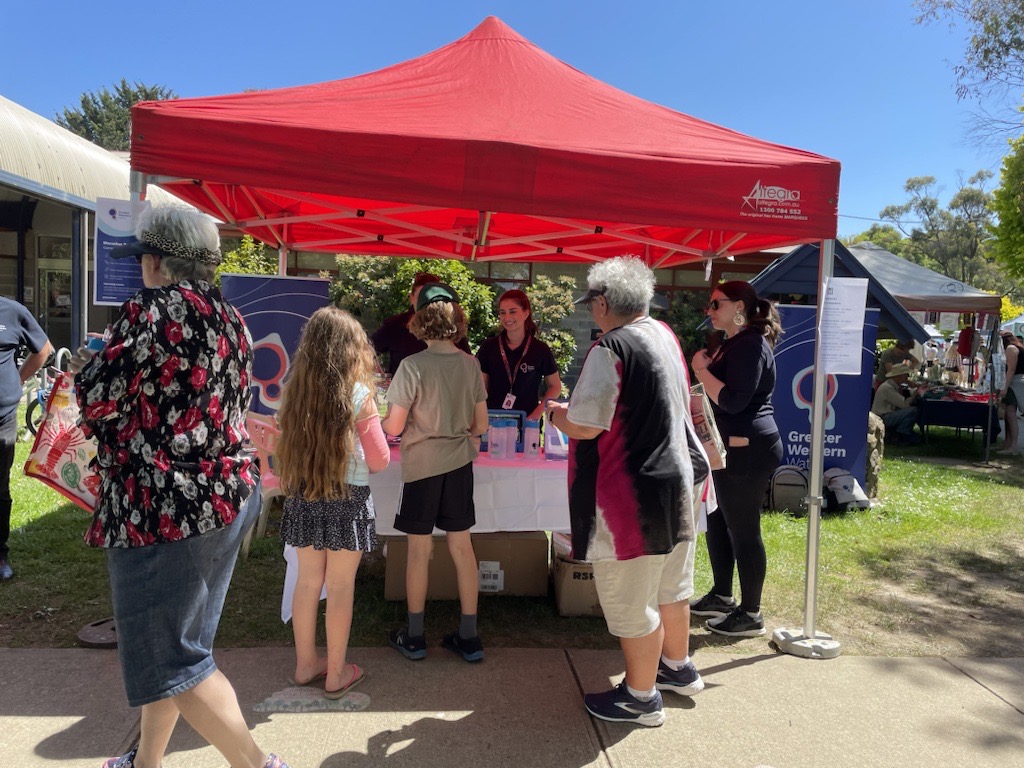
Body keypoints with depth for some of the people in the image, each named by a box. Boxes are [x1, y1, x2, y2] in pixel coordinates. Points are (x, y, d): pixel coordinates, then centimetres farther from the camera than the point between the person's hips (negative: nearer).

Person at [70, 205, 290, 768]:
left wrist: (87, 367, 11)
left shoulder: (150, 310, -14)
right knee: (164, 637, 22)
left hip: (165, 505, -9)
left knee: (167, 656, 2)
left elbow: (98, 400, -11)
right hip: (229, 492, 9)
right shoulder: (230, 319, 11)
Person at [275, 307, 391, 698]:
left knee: (308, 581, 16)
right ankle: (336, 674, 20)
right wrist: (374, 425, 12)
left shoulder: (295, 390, 0)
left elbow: (286, 449, 8)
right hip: (347, 500, -5)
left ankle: (306, 664, 31)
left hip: (303, 497, 5)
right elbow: (380, 461, -7)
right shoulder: (359, 395, -13)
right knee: (340, 586, 7)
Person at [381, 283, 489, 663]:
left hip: (422, 464, -4)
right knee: (462, 546, 11)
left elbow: (393, 426, -12)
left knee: (419, 549, 8)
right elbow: (480, 425, 3)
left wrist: (381, 421, 10)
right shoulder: (471, 364, -2)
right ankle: (469, 637, 20)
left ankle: (414, 636, 23)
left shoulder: (413, 366, -16)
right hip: (460, 463, 4)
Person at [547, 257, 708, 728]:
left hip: (631, 497, -9)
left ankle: (640, 698, 24)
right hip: (677, 479, 9)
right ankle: (677, 668, 44)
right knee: (671, 584, 25)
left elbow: (585, 426, -23)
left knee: (631, 602, 8)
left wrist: (555, 413, -1)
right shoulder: (664, 335, 6)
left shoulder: (610, 349, -21)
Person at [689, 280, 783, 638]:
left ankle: (751, 615, 11)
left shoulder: (750, 344, -16)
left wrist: (702, 370, -16)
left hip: (747, 451, -11)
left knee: (743, 530, -2)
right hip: (729, 448, 11)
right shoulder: (733, 343, 17)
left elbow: (734, 401, -24)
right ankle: (722, 596, 31)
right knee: (717, 522, 17)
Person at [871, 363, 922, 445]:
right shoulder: (887, 388, -20)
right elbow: (905, 404, -22)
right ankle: (902, 437, -9)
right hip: (881, 419, -10)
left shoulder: (896, 386, 11)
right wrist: (917, 392, -13)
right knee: (913, 410, -20)